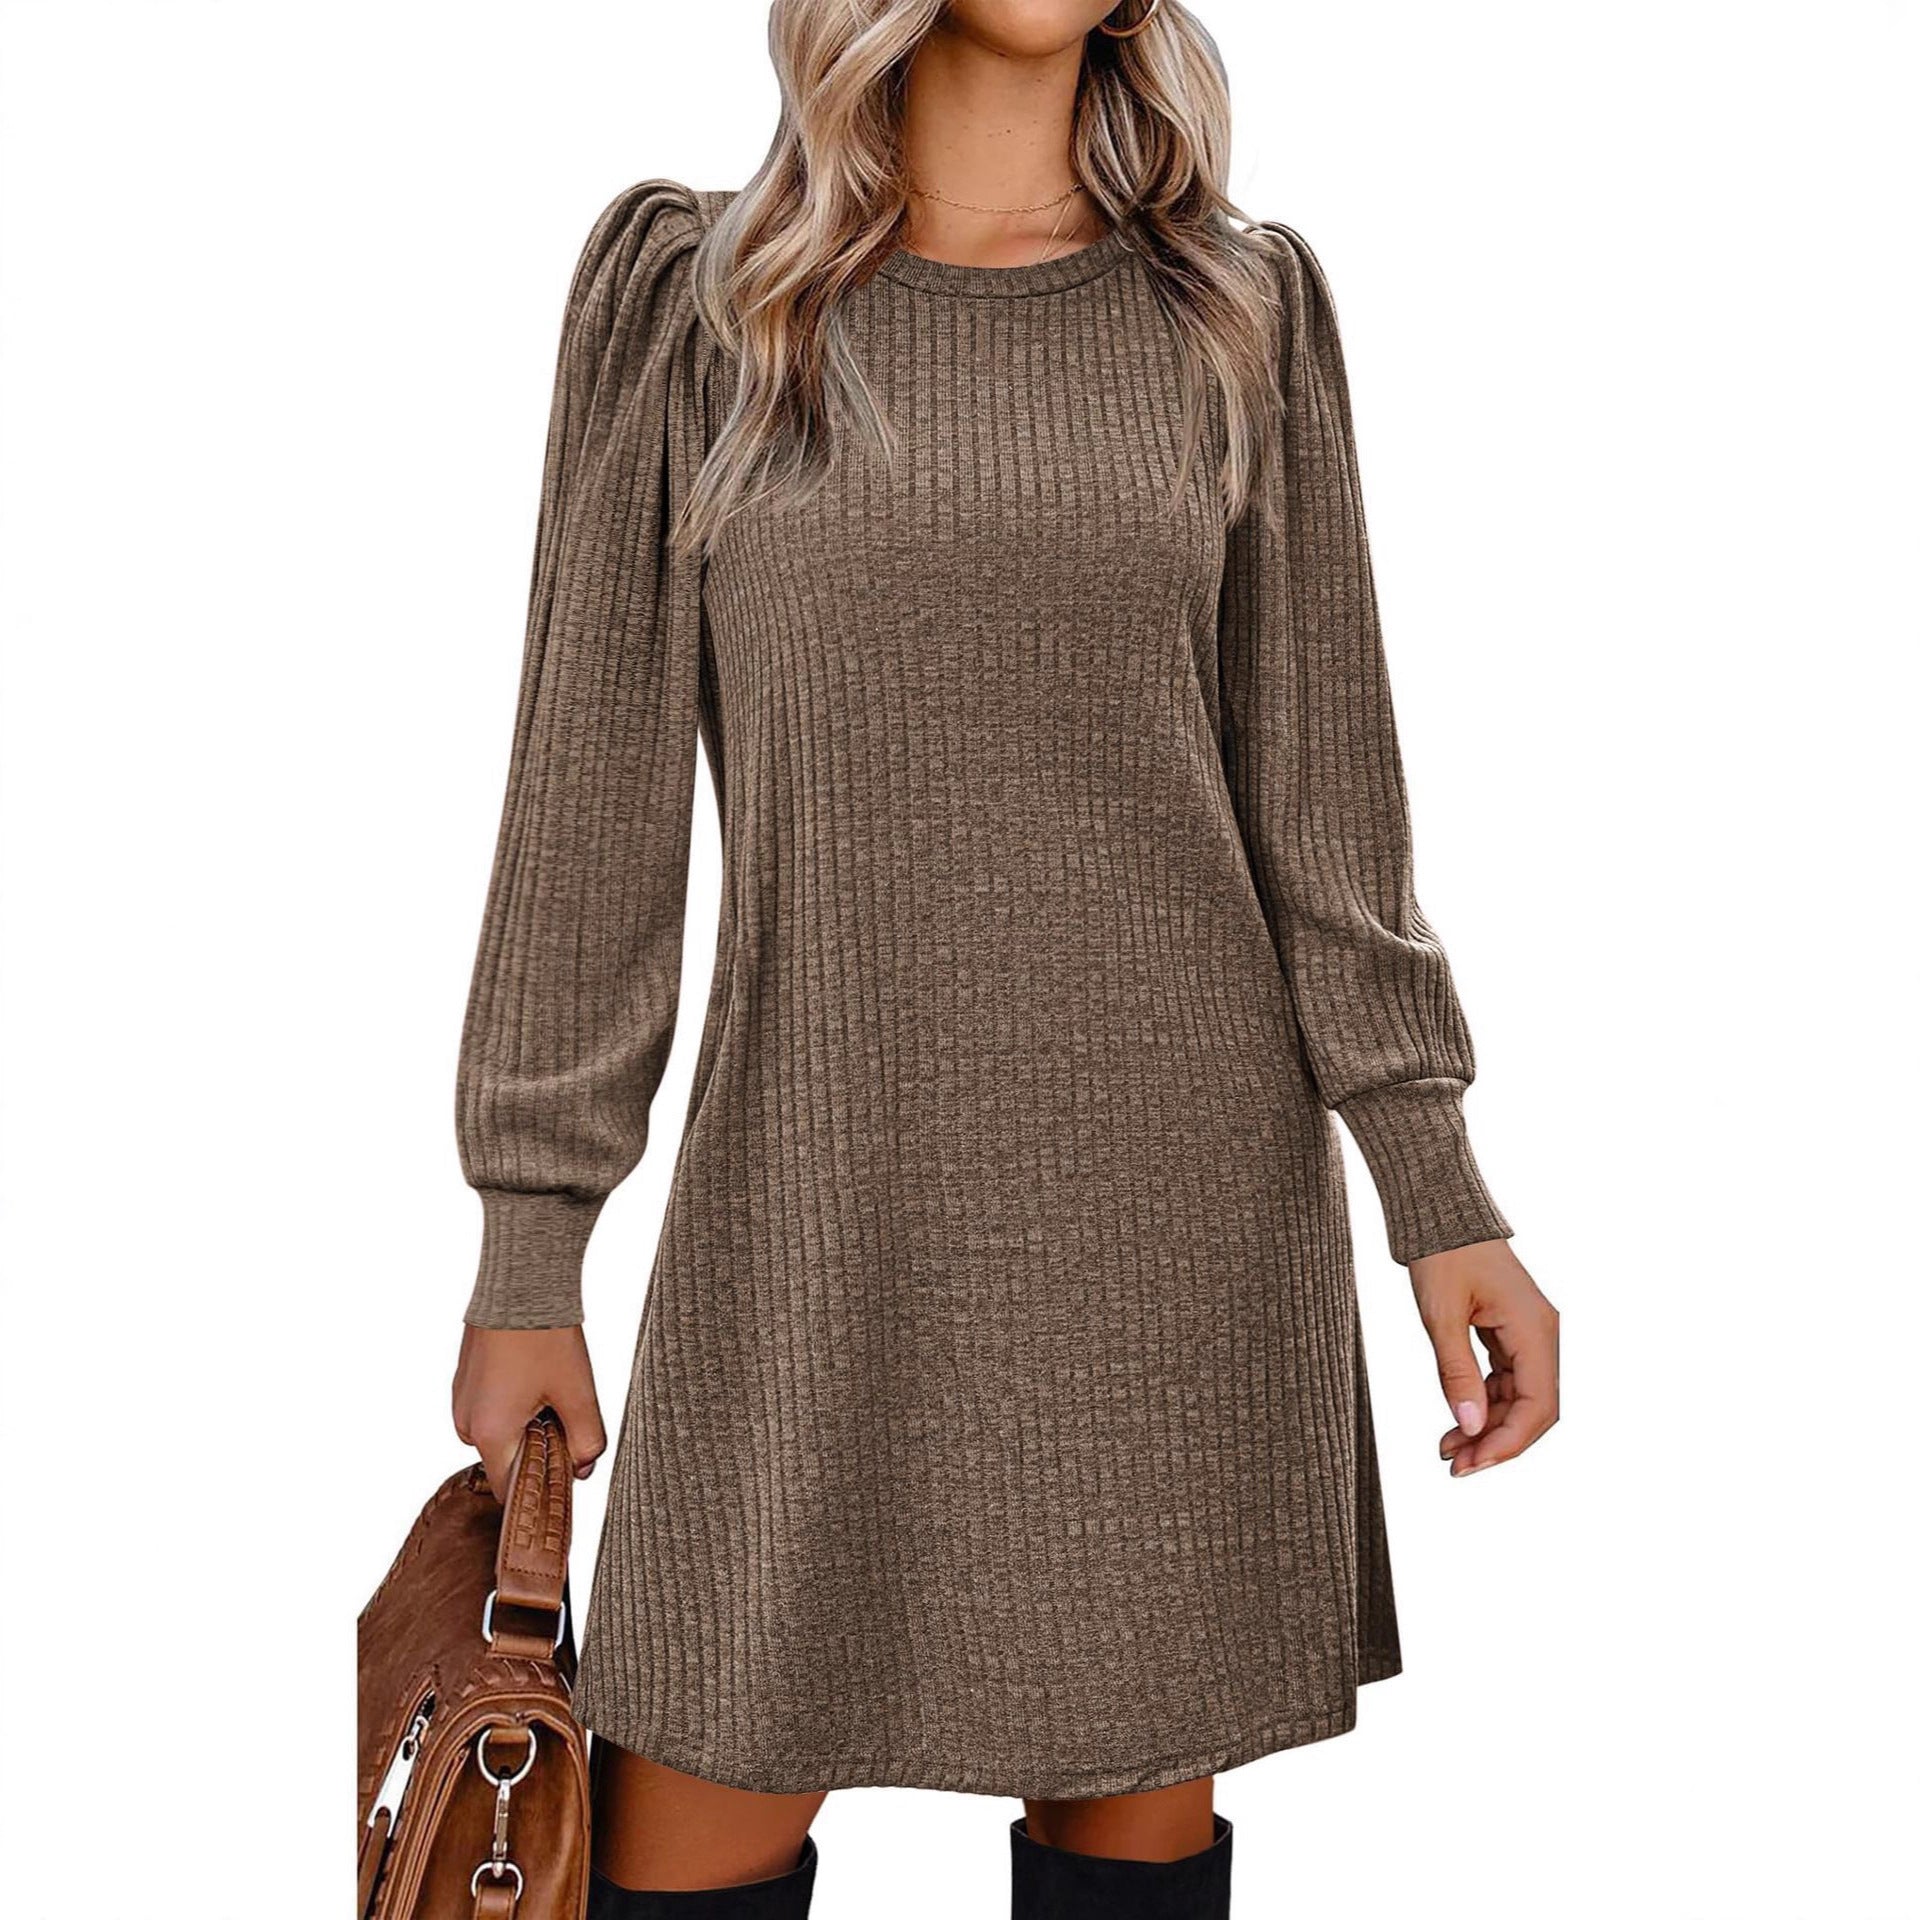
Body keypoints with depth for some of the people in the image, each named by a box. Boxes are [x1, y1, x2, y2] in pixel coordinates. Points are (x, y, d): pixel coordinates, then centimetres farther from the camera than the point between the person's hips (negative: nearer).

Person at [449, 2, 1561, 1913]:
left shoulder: (1238, 310, 4)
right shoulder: (687, 296, 1)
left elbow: (1315, 775, 4)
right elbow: (595, 784, 0)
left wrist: (1441, 1197, -2)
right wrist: (528, 1251, -1)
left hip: (1179, 1180, 1)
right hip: (822, 1188, 0)